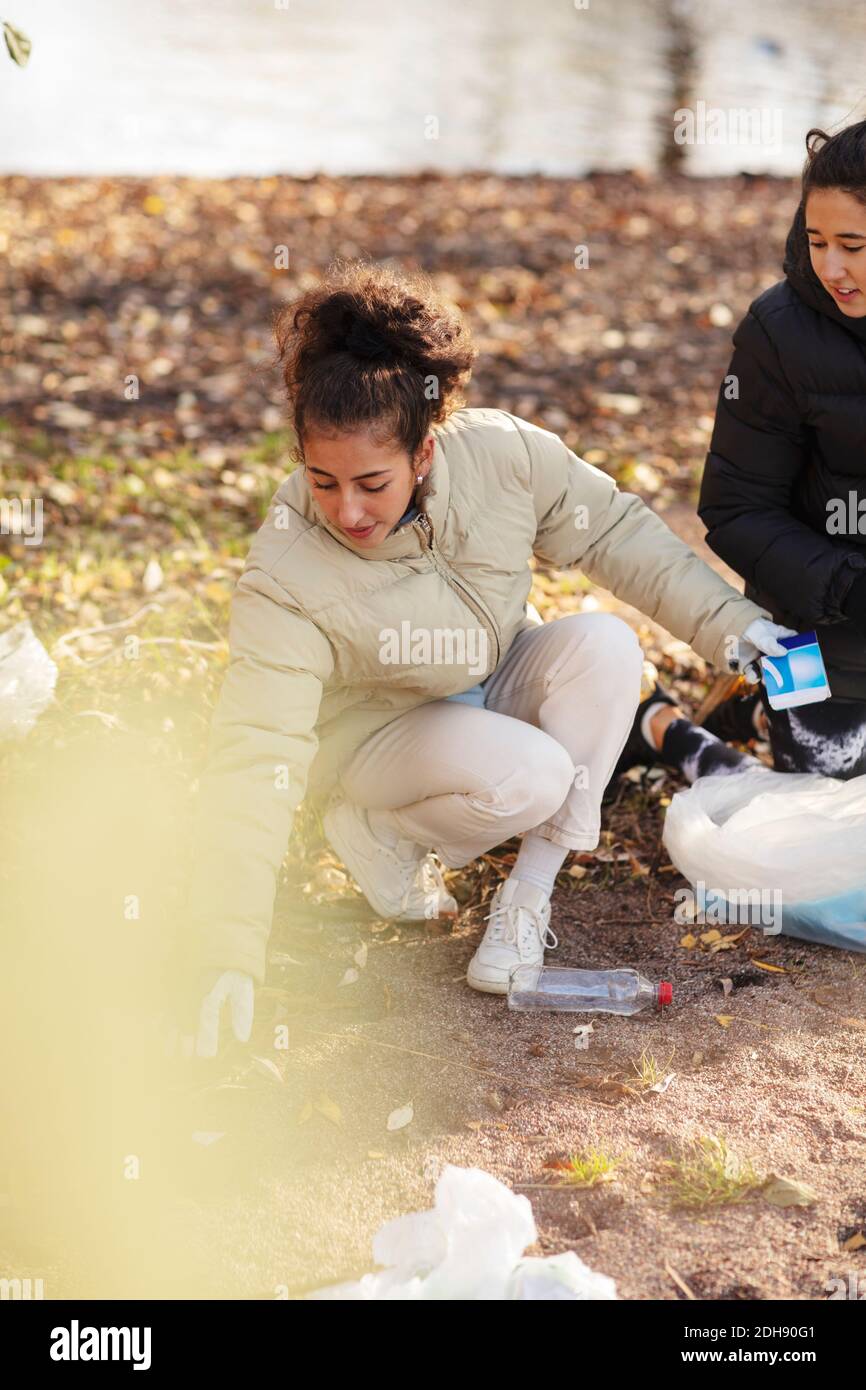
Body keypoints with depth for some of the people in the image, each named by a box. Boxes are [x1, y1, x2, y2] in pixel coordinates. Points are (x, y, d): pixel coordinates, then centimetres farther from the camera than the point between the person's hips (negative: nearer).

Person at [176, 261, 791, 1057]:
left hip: (500, 686, 4)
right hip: (381, 732, -4)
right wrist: (228, 959, -42)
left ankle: (528, 896, -15)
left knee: (605, 645, -27)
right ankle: (380, 835, -2)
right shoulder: (286, 580, -33)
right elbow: (254, 761, -37)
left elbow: (613, 531, -6)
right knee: (529, 775, -34)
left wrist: (725, 621, -8)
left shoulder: (501, 455, -25)